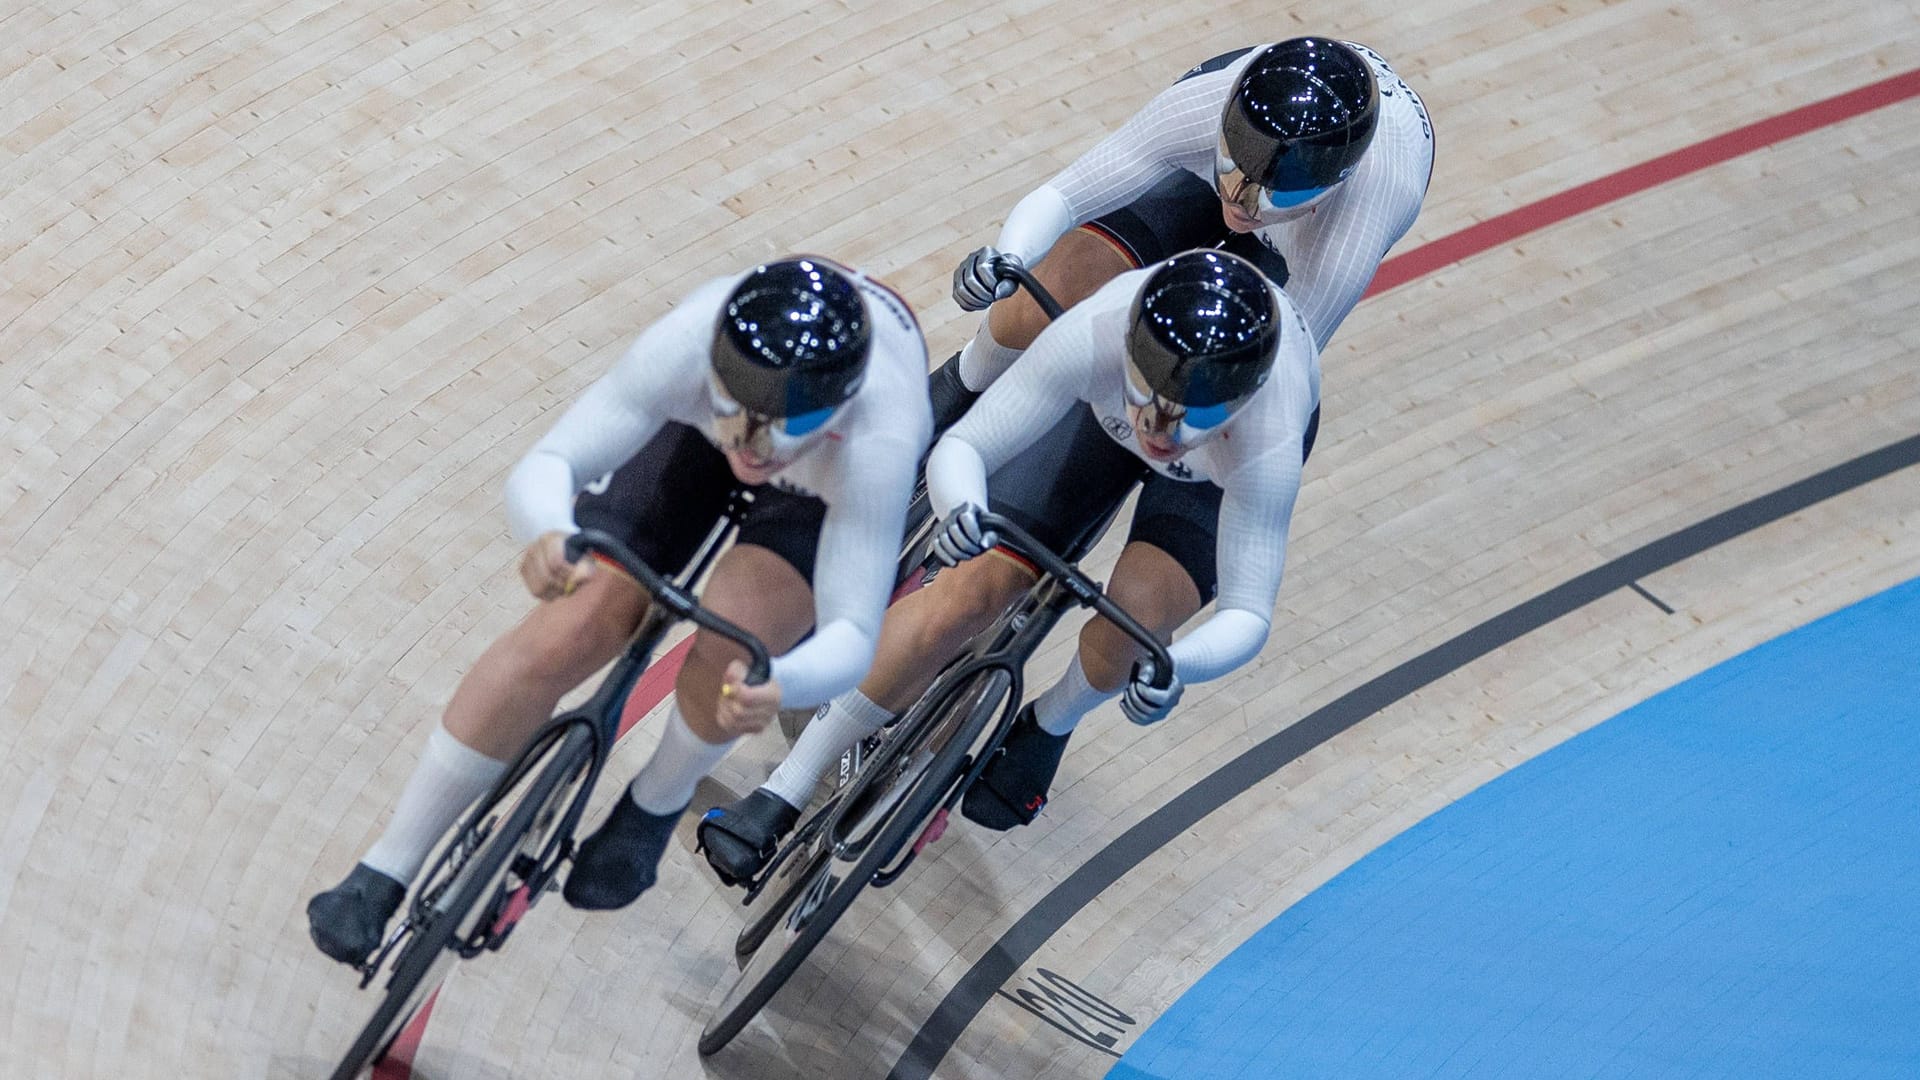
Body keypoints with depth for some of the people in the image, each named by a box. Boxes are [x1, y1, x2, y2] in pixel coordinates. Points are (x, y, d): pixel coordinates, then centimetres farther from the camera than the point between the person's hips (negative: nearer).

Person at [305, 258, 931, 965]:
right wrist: (549, 535, -61)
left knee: (733, 649, -29)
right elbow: (543, 466, -38)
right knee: (573, 629, -15)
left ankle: (657, 802, 7)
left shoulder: (876, 440, -44)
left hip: (828, 479, -1)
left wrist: (778, 686, -66)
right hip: (692, 424, 2)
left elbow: (852, 638, -43)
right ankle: (384, 872, 1)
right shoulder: (691, 342, -41)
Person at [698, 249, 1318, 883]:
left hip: (1226, 469, -1)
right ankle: (780, 797, -1)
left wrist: (1176, 665, -58)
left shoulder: (1267, 445, -44)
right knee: (973, 587, -12)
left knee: (1135, 625, -26)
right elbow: (959, 447, -36)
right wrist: (961, 506, -59)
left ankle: (1049, 725, 13)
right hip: (1101, 405, 1)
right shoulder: (1097, 333, -43)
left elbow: (1248, 616, -37)